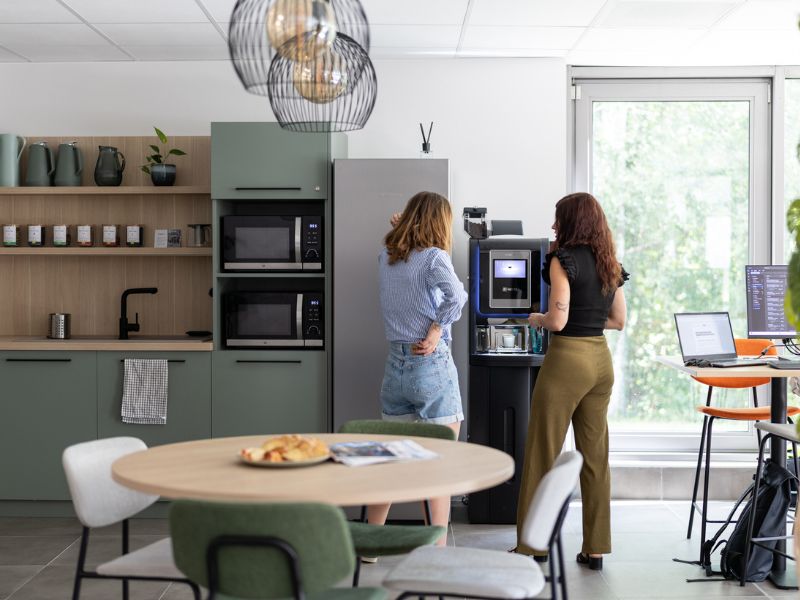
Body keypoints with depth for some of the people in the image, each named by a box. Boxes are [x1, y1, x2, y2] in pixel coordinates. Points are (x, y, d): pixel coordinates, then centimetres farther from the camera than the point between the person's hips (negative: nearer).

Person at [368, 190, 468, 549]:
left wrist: (400, 232, 22)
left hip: (395, 365, 6)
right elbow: (456, 295, -26)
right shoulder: (434, 256, -9)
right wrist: (437, 332, -15)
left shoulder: (385, 259, 8)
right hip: (432, 365, -6)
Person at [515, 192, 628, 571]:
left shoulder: (564, 259, -11)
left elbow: (557, 320, -17)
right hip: (601, 359, 7)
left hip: (567, 359, -7)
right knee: (595, 455, 10)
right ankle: (595, 549, 15)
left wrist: (536, 319, 2)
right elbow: (618, 321, 15)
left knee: (543, 454, 2)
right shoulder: (610, 264, 10)